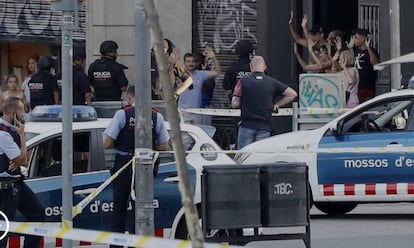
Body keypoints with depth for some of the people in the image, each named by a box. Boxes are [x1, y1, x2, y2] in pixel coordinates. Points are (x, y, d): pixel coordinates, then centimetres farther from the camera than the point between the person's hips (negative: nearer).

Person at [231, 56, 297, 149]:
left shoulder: (243, 81, -2)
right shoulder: (272, 82, 4)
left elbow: (234, 104, -3)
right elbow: (292, 94, 6)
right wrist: (276, 105, 12)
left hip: (247, 125, -2)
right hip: (264, 127, 2)